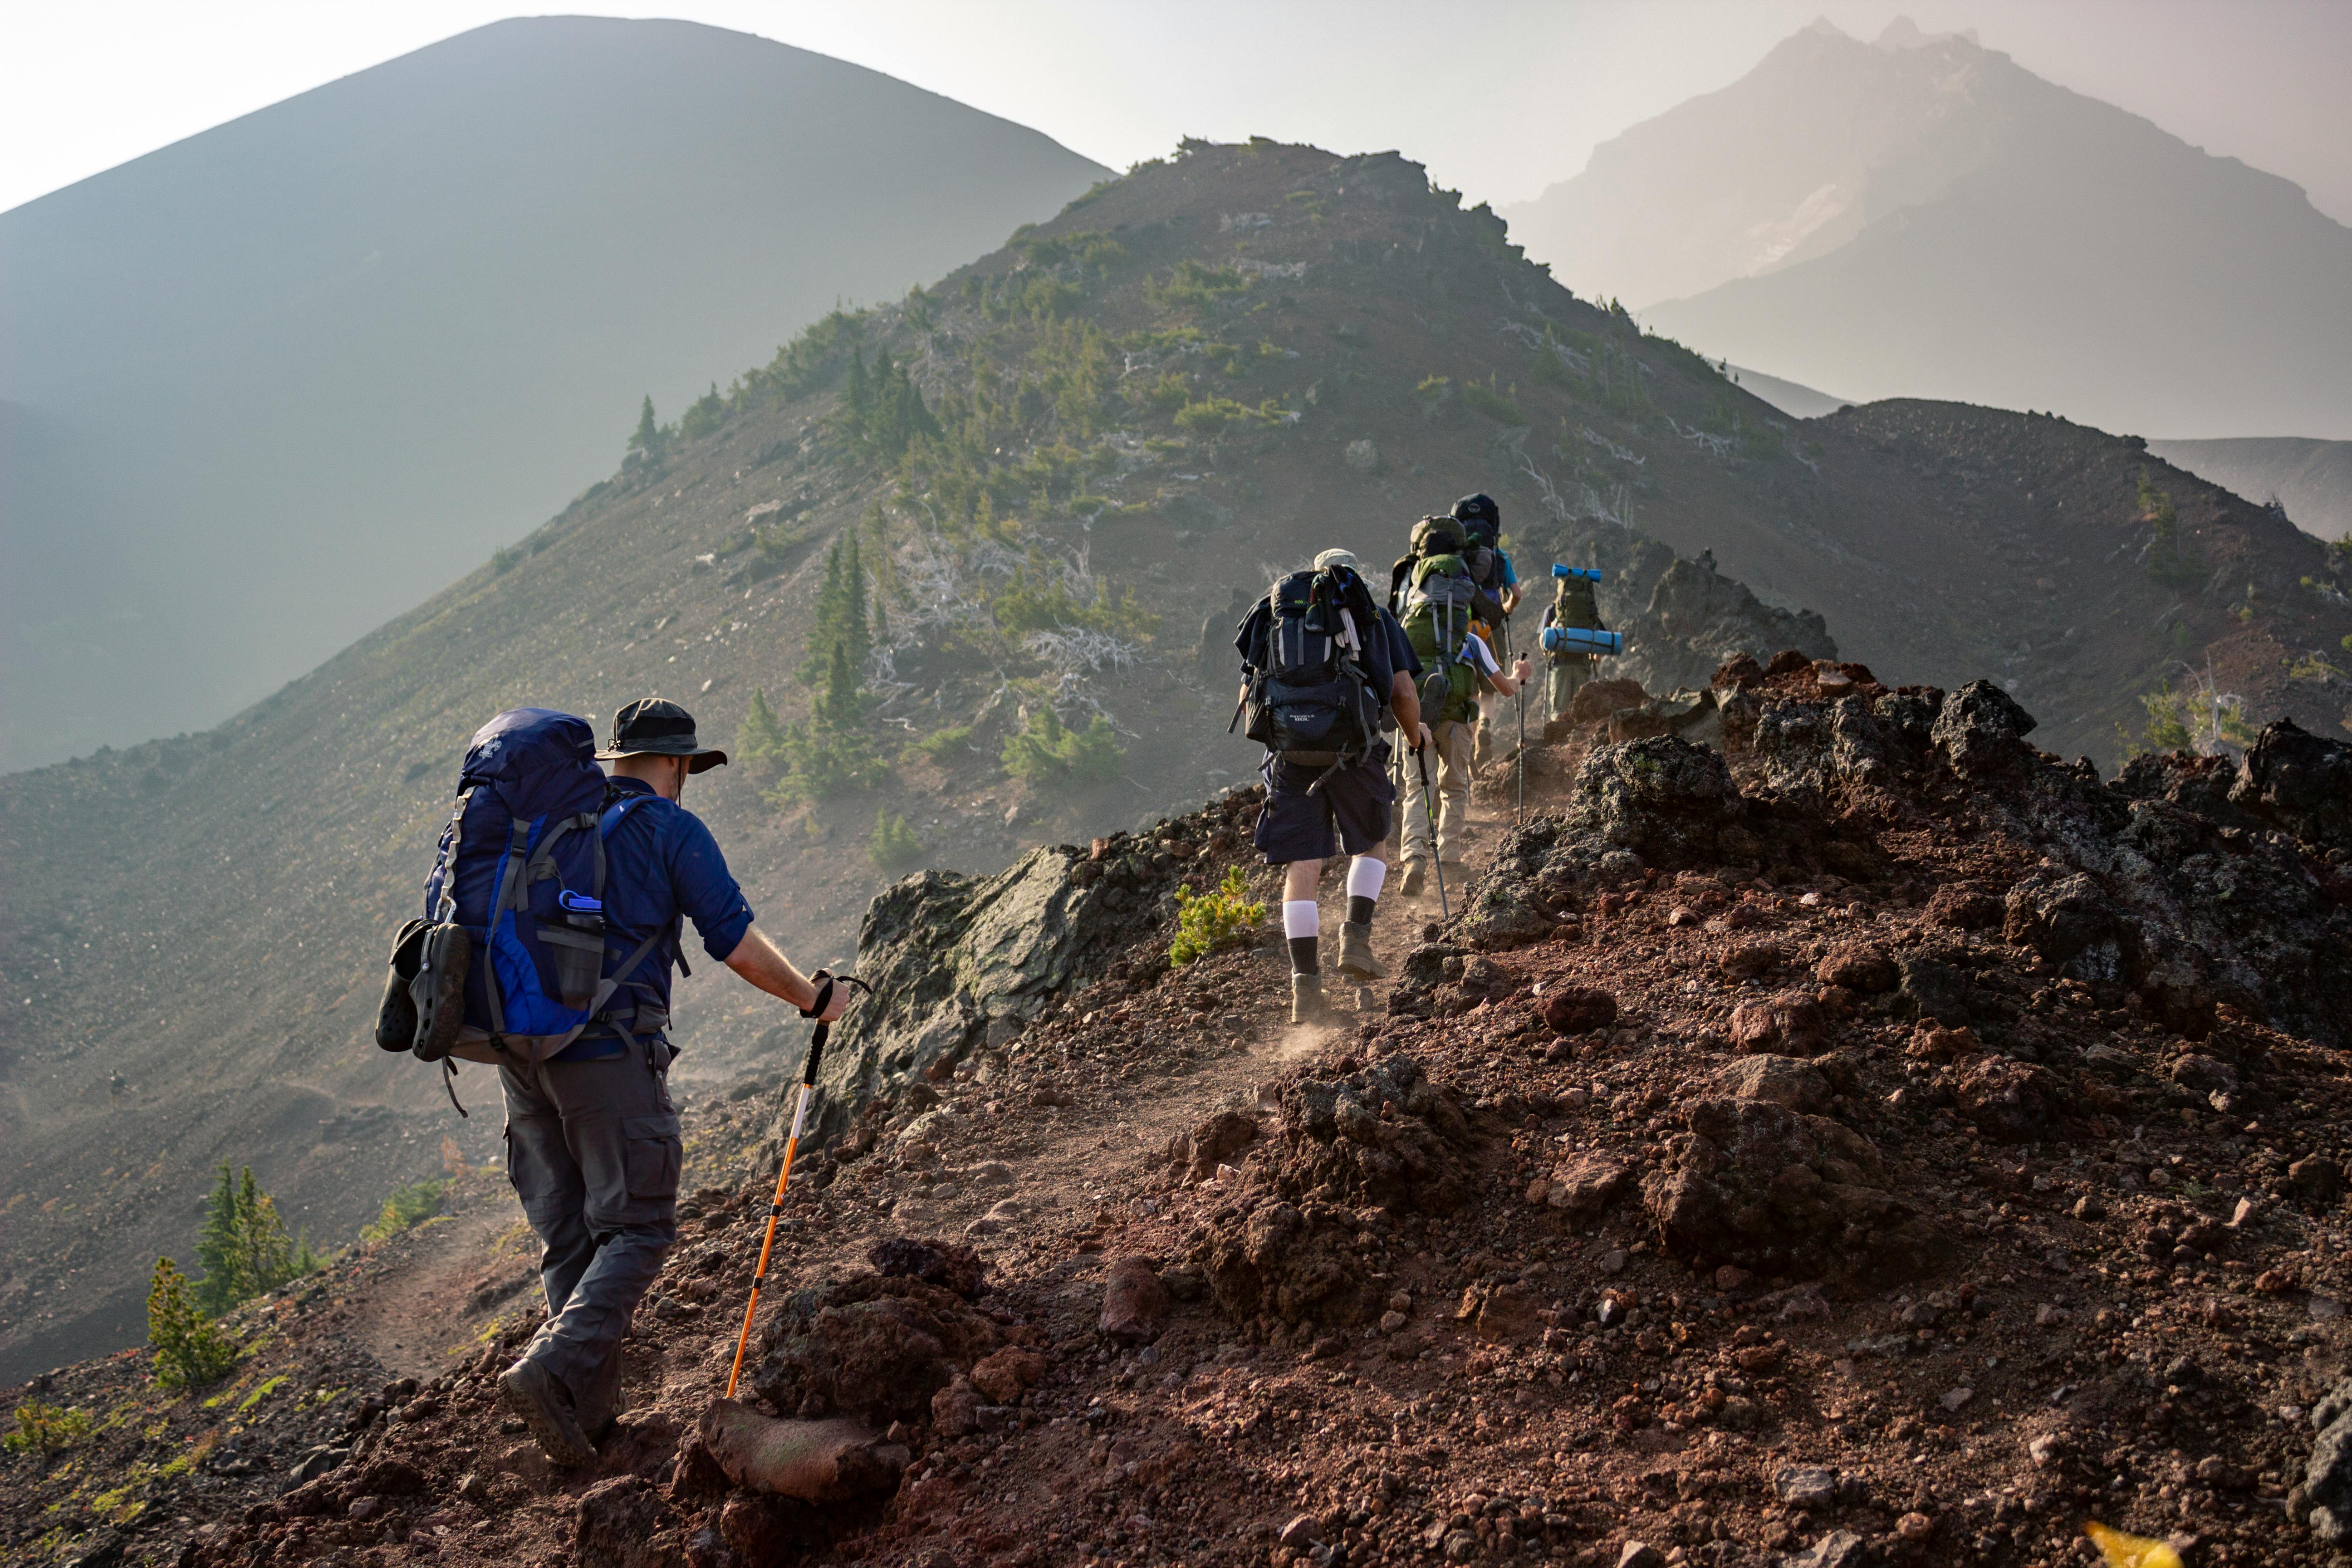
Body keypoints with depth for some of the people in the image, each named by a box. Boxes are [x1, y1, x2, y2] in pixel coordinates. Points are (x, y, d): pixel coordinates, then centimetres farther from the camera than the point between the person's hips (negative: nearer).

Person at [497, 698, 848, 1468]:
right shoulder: (672, 830, -2)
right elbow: (739, 945, -5)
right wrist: (812, 999, 10)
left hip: (520, 1049, 6)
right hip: (610, 1052, -6)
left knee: (567, 1237, 12)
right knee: (636, 1228, 0)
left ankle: (591, 1408, 13)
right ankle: (552, 1369, -18)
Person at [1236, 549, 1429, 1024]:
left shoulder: (1276, 615, 18)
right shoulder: (1377, 619, 14)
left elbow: (1248, 696, 16)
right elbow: (1403, 691, 7)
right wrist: (1416, 735, 27)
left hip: (1290, 755, 1)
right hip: (1354, 751, -1)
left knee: (1301, 868, 2)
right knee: (1371, 844, 24)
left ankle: (1306, 985, -3)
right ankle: (1356, 938, 6)